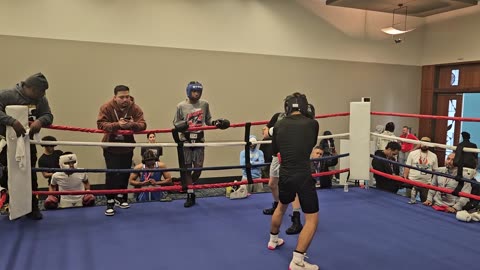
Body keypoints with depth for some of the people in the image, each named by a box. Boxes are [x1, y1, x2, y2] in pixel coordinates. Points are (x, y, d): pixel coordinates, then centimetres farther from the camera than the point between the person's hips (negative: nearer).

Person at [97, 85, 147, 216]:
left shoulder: (135, 108, -12)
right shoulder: (106, 107, -16)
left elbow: (142, 125, -20)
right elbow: (101, 124, -26)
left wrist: (133, 124, -43)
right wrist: (117, 124, -42)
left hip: (127, 147, 3)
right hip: (111, 147, -3)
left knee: (125, 173, 11)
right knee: (112, 174, -8)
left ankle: (120, 198, 31)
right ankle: (110, 203, 2)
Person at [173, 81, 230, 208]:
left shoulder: (204, 104, 2)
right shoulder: (181, 106, -4)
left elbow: (208, 120, 9)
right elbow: (175, 123, 1)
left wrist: (216, 123, -10)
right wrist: (181, 125, -20)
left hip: (199, 140, 2)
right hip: (185, 141, -2)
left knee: (198, 168, 4)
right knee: (187, 168, 2)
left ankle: (188, 187, 29)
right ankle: (190, 195, 13)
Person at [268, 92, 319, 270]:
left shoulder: (279, 126, 4)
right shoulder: (312, 124, -2)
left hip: (285, 175, 4)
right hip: (303, 176, -4)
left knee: (282, 206, 31)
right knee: (312, 219, 5)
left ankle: (273, 240, 49)